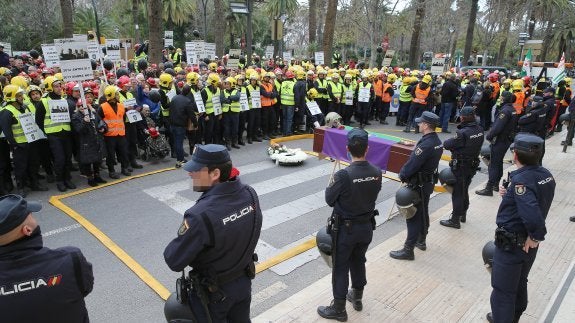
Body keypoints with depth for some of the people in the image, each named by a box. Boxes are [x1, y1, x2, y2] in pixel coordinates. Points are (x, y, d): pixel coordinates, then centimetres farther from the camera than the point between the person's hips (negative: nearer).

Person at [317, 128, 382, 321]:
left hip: (346, 229, -5)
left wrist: (331, 186, 4)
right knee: (359, 261, 25)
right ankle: (357, 297, 44)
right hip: (367, 227, 5)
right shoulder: (377, 172, -10)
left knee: (341, 267, 11)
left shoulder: (344, 175, -27)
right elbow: (373, 194, 4)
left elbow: (330, 200, -14)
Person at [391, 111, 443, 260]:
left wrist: (402, 175, -7)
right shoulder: (437, 141, 2)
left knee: (413, 216, -2)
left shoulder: (425, 145, -27)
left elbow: (412, 165, -24)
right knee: (423, 213, 22)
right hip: (429, 182, 9)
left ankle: (408, 250, 6)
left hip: (419, 185, -9)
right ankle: (421, 241, 39)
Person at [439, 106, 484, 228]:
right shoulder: (480, 130, -2)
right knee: (464, 191, 22)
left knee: (457, 193, 3)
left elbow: (447, 145, -19)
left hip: (460, 167, -7)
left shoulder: (462, 133, -25)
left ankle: (455, 220, 12)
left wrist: (446, 142, 1)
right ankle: (463, 215, 38)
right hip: (473, 165, 8)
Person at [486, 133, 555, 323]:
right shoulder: (546, 175, -3)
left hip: (511, 244, -9)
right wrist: (508, 193, -4)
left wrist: (535, 236, -20)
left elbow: (532, 215, -39)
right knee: (519, 283, 27)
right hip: (528, 242, 9)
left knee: (502, 290, 6)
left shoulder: (520, 180, -29)